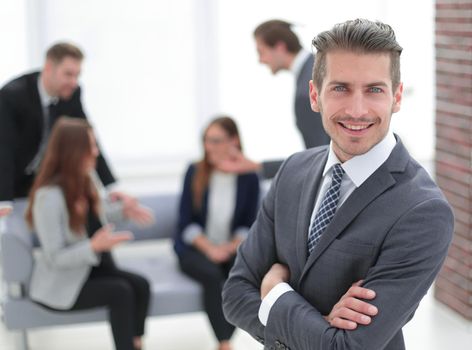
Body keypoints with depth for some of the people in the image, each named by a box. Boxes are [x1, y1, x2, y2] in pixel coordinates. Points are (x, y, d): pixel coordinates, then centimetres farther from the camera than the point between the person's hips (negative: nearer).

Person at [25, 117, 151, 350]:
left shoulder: (84, 181, 1)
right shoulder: (49, 196, -25)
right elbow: (54, 258, -26)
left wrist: (123, 211, 6)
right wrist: (94, 246, -40)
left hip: (91, 268, 8)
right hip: (61, 284, -7)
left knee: (140, 285, -17)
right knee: (120, 292, -27)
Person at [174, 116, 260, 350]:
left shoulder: (249, 177, -2)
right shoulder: (194, 172, -5)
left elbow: (248, 224, 2)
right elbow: (186, 223, -4)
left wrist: (230, 247, -14)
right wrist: (210, 249, -15)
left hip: (231, 249, 1)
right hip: (196, 248, -1)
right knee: (212, 275, -32)